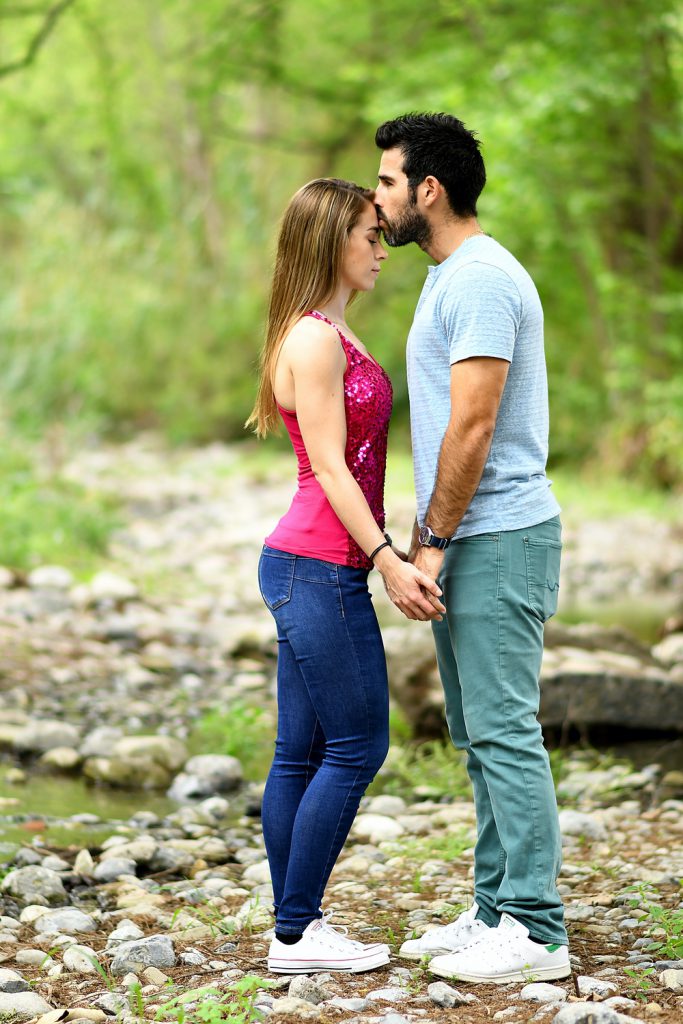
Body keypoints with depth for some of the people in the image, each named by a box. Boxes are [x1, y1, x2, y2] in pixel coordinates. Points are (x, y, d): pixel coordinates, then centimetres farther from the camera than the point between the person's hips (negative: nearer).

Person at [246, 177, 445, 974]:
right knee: (357, 745, -5)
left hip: (310, 570, 10)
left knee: (302, 750, 9)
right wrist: (389, 560, -20)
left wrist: (389, 557, 20)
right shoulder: (314, 339, -13)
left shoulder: (329, 335, 17)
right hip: (319, 568, -10)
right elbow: (329, 467, -17)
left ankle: (294, 926, 13)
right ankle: (296, 934, -1)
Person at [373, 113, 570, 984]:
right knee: (481, 735, 13)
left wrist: (434, 543, -17)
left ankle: (536, 931, -6)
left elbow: (472, 428, -20)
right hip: (465, 542, 11)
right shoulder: (448, 278, 18)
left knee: (505, 732, -9)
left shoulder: (482, 282, -15)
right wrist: (423, 538, 18)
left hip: (498, 542, -11)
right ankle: (494, 912, 19)